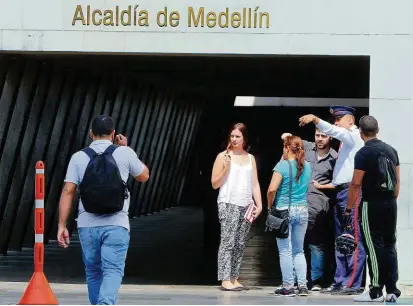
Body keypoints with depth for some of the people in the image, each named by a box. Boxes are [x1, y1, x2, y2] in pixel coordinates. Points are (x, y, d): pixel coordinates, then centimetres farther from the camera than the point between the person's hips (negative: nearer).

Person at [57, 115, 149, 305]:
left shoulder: (79, 157, 4)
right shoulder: (124, 153, 2)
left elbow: (68, 191, -1)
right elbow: (143, 176, 19)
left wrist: (62, 225, 1)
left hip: (87, 225, 2)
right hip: (116, 225, -2)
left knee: (93, 273, 17)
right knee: (113, 271, -8)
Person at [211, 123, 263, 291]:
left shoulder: (250, 158, 15)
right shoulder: (223, 156, 3)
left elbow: (255, 184, 15)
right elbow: (215, 183, 2)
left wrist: (259, 204, 5)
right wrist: (226, 168, -11)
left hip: (246, 206, 5)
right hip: (228, 204, -4)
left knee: (239, 244, 3)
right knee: (228, 242, -11)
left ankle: (234, 278, 6)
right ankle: (225, 280, -13)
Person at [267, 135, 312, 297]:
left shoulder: (282, 165, -11)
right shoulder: (307, 166, 6)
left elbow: (272, 189, -20)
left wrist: (270, 205, -3)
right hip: (302, 210, 5)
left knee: (285, 251, 0)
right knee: (298, 251, 13)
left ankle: (288, 286, 0)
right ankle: (302, 285, 8)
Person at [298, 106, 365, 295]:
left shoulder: (354, 135, -4)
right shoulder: (345, 139, 24)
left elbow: (334, 132, -24)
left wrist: (315, 119, -33)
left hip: (351, 191, -10)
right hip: (340, 192, 10)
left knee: (353, 240, -10)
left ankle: (352, 284, -12)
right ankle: (340, 282, 15)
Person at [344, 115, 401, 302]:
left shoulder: (363, 154, -13)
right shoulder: (391, 150, 8)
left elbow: (356, 184, -14)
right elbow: (397, 181, 12)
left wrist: (348, 208, -7)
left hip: (371, 205, -6)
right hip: (390, 203, 6)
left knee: (374, 247, -2)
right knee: (389, 245, 10)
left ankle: (376, 291, 0)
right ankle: (392, 290, 9)